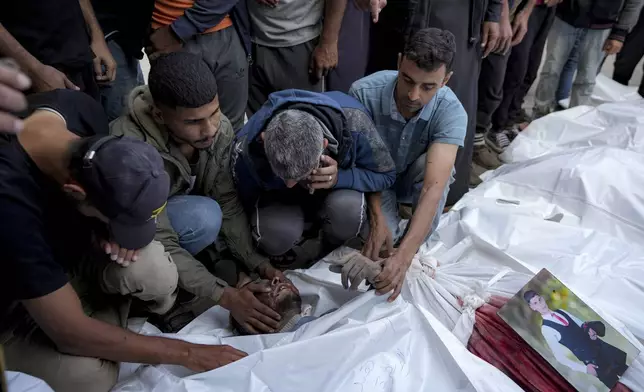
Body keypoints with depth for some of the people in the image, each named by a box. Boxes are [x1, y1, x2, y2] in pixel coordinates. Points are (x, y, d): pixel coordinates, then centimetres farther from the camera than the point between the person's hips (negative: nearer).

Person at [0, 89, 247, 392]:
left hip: (71, 241, 5)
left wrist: (107, 225, -21)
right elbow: (72, 333, -32)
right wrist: (186, 353, -25)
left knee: (154, 272, -28)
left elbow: (106, 177, 1)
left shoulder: (80, 107, -24)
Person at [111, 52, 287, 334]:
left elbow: (229, 204, -16)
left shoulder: (219, 128, -22)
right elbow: (159, 245, -33)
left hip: (178, 209, 5)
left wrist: (258, 264, -25)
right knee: (204, 217, -35)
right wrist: (224, 295, -37)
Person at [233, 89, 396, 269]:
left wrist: (340, 177, -36)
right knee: (275, 234, -33)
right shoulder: (246, 149, -31)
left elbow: (386, 174, -17)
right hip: (281, 200, 0)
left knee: (348, 210, -34)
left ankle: (331, 252, 1)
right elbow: (248, 204, -12)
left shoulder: (353, 124, -34)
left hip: (334, 192, 1)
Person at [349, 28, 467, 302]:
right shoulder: (364, 92, -29)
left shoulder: (451, 112, -31)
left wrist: (404, 255, -51)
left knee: (431, 164, -35)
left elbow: (434, 186, -41)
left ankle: (415, 249, -15)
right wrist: (378, 219, -35)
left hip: (414, 179, 0)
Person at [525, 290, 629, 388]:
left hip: (600, 345, 6)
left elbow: (581, 324, 14)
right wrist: (584, 368, -15)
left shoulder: (560, 311, 4)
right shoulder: (546, 329, -15)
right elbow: (559, 357, -14)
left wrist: (590, 330, -9)